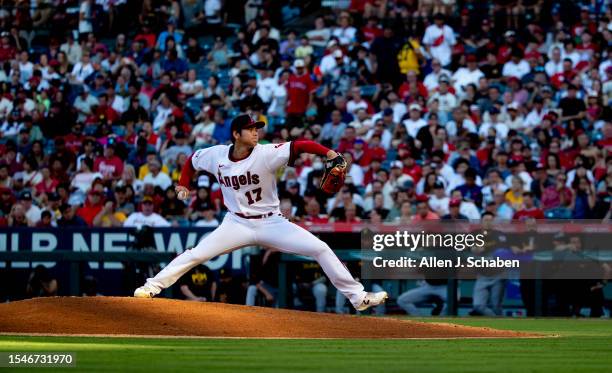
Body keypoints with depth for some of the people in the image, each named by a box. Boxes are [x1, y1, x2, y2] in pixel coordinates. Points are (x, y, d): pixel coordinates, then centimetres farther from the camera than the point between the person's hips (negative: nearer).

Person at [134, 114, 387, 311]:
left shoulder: (266, 154, -17)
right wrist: (184, 185, 2)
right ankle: (152, 287, -2)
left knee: (321, 250, -10)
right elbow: (192, 160, 14)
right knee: (196, 255, -14)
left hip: (271, 222, -1)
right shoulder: (216, 155, -7)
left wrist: (328, 153, -44)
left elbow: (300, 146, -30)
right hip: (237, 224, 1)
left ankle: (358, 297, -3)